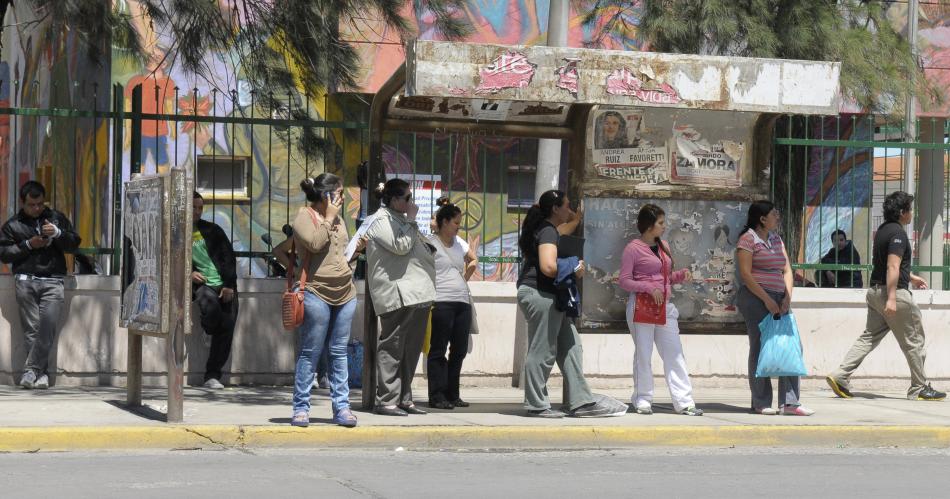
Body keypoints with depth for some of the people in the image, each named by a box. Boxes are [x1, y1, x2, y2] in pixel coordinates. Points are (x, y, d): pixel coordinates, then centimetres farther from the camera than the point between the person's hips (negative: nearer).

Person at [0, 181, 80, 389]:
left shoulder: (57, 218, 13)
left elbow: (74, 244, 10)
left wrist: (57, 233, -9)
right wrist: (28, 245, -6)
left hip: (52, 281, 0)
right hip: (26, 281, 0)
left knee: (47, 327, -15)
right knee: (31, 329, -4)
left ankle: (31, 370, -11)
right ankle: (41, 373, -1)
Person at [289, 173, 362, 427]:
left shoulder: (338, 219, 18)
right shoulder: (304, 216, -3)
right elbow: (314, 243, -20)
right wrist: (328, 218, -10)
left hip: (345, 293, 7)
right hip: (317, 293, -6)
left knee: (339, 353, 7)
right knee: (310, 353, -3)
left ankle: (341, 407, 9)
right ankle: (301, 408, 3)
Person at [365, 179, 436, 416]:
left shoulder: (400, 219, 25)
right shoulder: (381, 220, -5)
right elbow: (401, 245, -17)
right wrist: (411, 221, -7)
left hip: (417, 294, 10)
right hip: (397, 294, -10)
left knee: (411, 350, 10)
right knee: (392, 348, -8)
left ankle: (404, 399, 15)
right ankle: (386, 401, -7)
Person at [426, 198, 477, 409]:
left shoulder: (459, 242, 16)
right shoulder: (431, 243, -6)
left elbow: (473, 261, 32)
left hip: (462, 302, 7)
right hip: (441, 303, -7)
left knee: (459, 350, 7)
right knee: (438, 351, -1)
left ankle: (452, 394, 15)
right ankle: (437, 396, 1)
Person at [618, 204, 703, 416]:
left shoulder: (663, 246, 15)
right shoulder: (633, 248, -6)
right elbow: (624, 281, -9)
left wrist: (680, 275, 3)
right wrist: (650, 289, -20)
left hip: (665, 307, 7)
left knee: (674, 354, 3)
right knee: (643, 353, 0)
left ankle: (684, 402, 3)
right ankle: (643, 401, 9)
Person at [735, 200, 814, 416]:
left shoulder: (776, 239, 17)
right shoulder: (747, 240, -5)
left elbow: (786, 270, 14)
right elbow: (745, 274, -12)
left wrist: (787, 297, -1)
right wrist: (767, 299, -17)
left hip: (779, 299, 7)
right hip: (756, 299, -7)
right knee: (760, 349, -3)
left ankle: (789, 402, -1)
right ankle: (761, 403, 4)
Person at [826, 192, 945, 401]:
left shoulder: (882, 230, 15)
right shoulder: (897, 233, -16)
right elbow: (892, 267, -24)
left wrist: (911, 277, 36)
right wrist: (891, 299, -28)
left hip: (876, 291, 9)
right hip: (895, 292, -9)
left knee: (869, 336, 9)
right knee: (913, 341, 3)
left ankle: (840, 376, -2)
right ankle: (919, 388, 10)